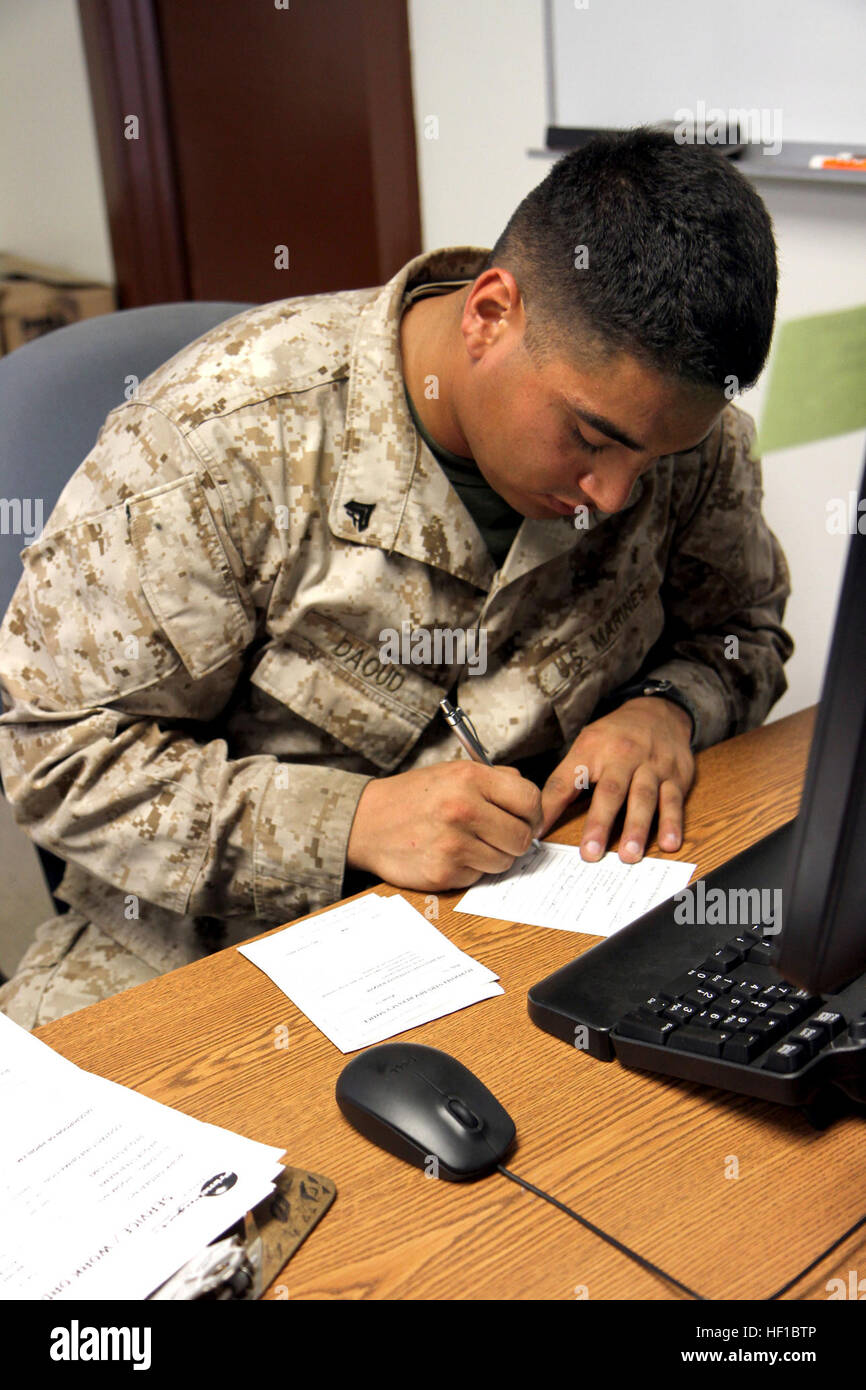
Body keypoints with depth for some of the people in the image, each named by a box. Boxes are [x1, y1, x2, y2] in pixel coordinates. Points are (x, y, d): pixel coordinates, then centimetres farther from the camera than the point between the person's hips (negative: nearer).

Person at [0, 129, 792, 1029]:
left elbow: (743, 628, 11)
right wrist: (352, 820, -28)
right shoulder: (224, 434, -22)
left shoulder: (690, 434, -9)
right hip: (225, 931, -2)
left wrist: (667, 706, -13)